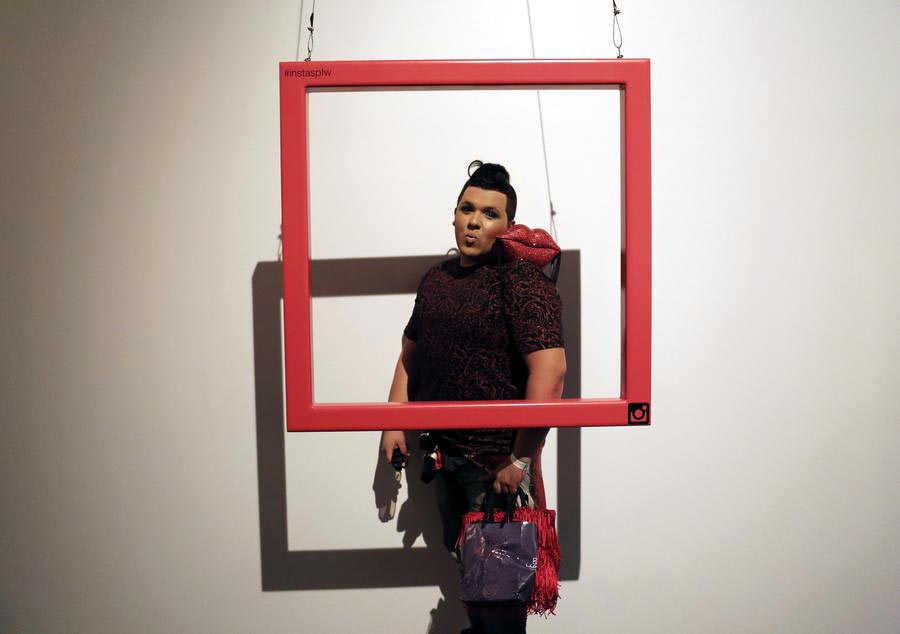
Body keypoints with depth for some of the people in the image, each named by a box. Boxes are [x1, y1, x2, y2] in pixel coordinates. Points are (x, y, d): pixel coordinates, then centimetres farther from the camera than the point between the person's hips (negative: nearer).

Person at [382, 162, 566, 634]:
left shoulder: (522, 282, -17)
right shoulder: (435, 279, 7)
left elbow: (549, 373, -25)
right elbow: (410, 352, 17)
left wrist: (521, 460, -23)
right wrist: (394, 422, 11)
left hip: (497, 461, -7)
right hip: (442, 451, 7)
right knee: (462, 554, 23)